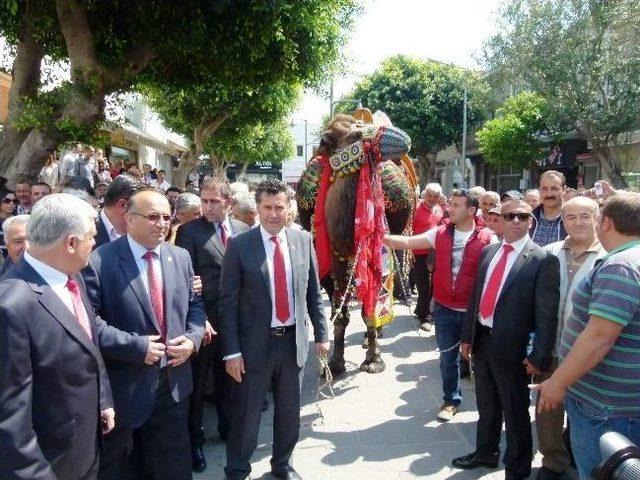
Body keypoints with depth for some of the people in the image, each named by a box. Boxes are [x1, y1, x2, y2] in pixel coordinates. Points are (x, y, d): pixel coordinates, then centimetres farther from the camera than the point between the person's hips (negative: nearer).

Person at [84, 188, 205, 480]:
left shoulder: (180, 257, 3)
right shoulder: (99, 262, -15)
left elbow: (195, 305, 10)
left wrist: (192, 338, -8)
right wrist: (136, 346, -21)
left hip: (173, 380, 5)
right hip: (123, 384, -5)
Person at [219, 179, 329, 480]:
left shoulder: (303, 240, 0)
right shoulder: (239, 245, -10)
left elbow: (313, 292, 7)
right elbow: (228, 302, -9)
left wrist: (321, 333, 6)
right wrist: (232, 351, -12)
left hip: (294, 340, 3)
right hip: (255, 343, -3)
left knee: (289, 411, 18)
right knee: (246, 414, 11)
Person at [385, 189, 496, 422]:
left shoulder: (487, 238, -10)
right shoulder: (440, 233, 0)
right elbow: (409, 242, -2)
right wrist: (383, 237, -14)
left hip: (474, 310, -3)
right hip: (444, 308, 3)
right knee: (448, 357, 15)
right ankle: (451, 400, 34)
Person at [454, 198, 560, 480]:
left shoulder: (543, 260, -12)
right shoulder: (489, 252, 7)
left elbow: (547, 314, -14)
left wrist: (539, 357, -16)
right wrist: (467, 335, 10)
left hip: (511, 347, -6)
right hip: (481, 340, 6)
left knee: (515, 412, 10)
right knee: (486, 406, 23)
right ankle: (485, 453, 43)